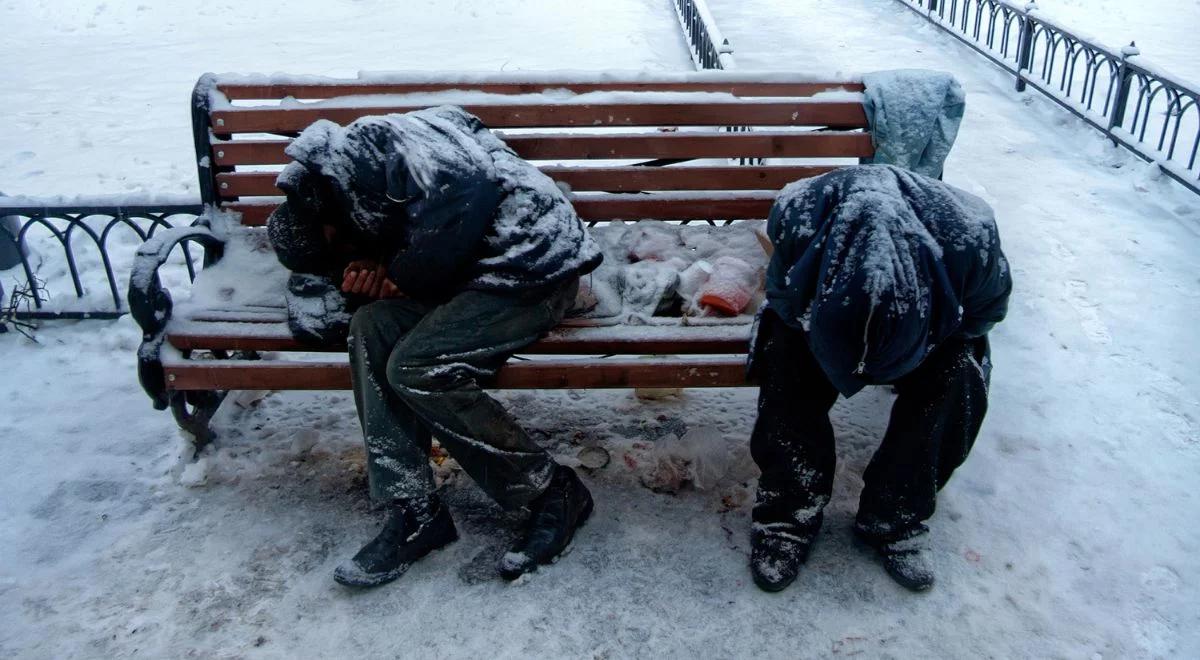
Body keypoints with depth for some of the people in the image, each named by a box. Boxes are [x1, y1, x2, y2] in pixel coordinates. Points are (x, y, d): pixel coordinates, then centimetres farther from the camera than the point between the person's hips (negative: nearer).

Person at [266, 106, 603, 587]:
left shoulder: (373, 142, -7)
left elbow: (462, 191, -23)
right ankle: (413, 511, -8)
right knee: (372, 328, -8)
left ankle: (553, 492, -5)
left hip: (535, 262, -9)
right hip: (478, 273, 9)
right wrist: (368, 274, -1)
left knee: (415, 369, -19)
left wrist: (405, 275, -11)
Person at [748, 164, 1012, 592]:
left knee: (957, 375, -27)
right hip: (816, 313, 0)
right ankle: (789, 517, -13)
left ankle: (894, 521, -12)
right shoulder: (797, 218, -40)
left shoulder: (969, 238, -40)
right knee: (785, 364, -27)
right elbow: (782, 300, -16)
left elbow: (988, 306, -14)